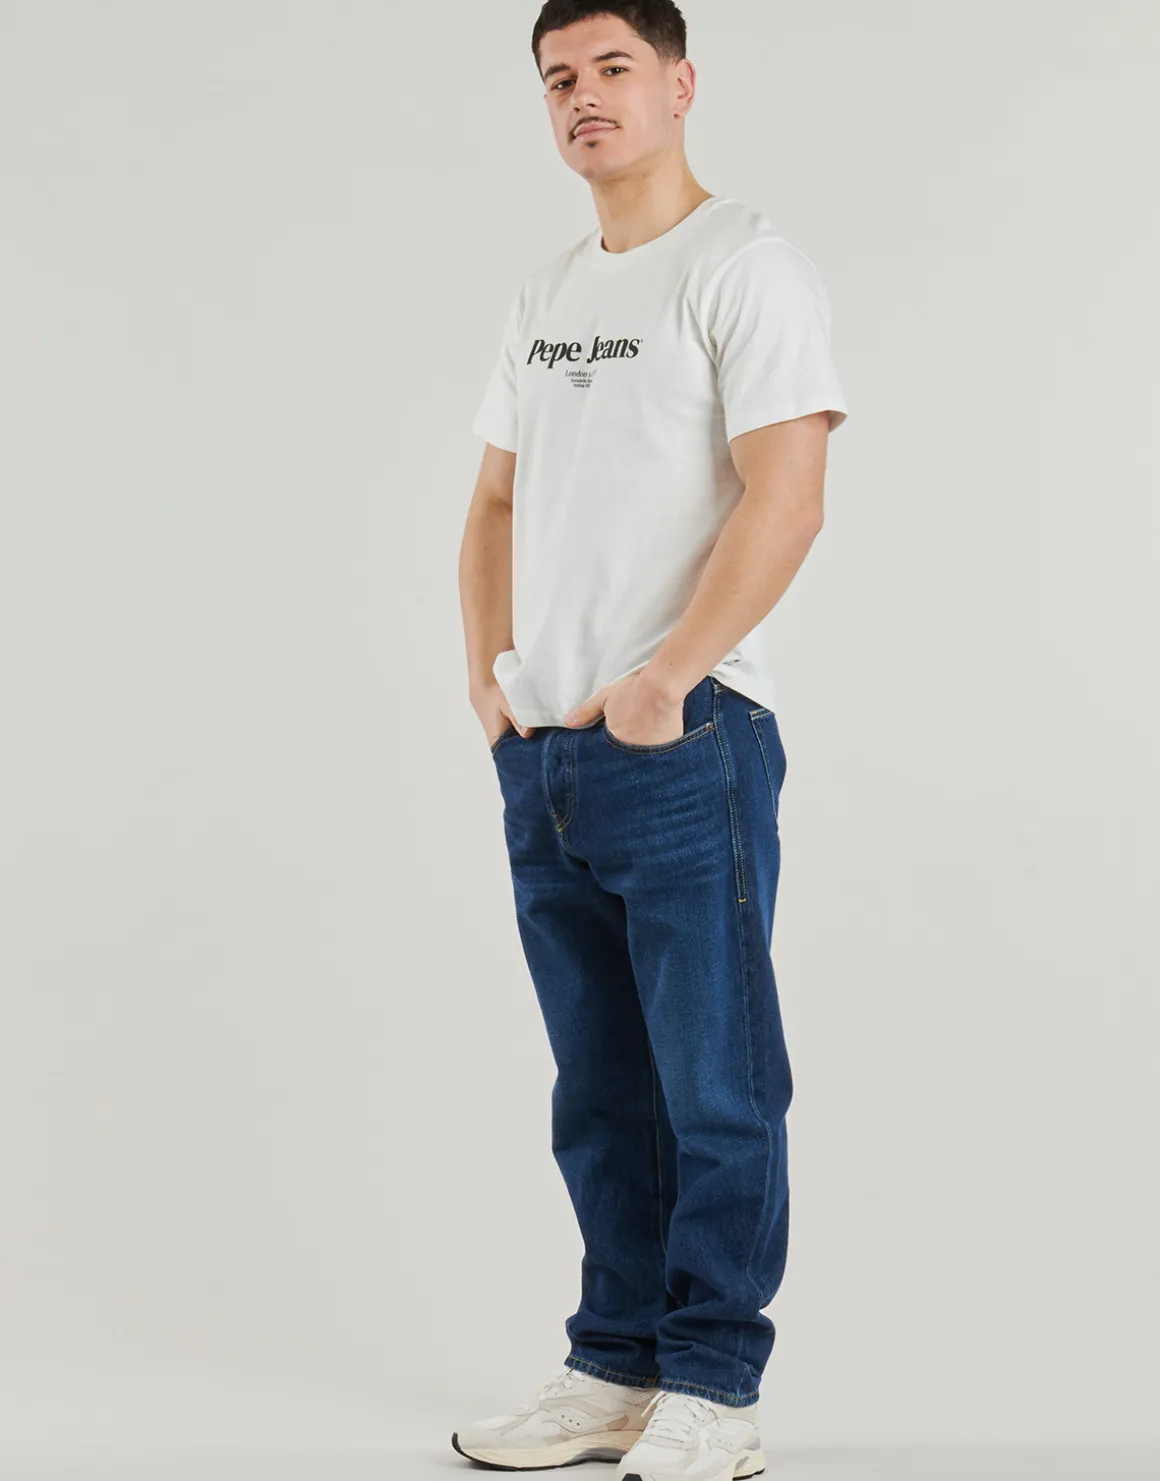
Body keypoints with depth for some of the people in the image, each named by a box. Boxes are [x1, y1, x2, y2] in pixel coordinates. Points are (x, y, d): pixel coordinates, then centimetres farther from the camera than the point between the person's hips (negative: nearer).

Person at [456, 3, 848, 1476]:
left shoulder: (744, 270, -6)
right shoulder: (543, 295, 17)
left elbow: (784, 499, -16)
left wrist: (660, 683, -17)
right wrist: (489, 678, 8)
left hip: (684, 747, -7)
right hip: (540, 759, 8)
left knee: (716, 1092, -1)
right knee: (600, 1095, 14)